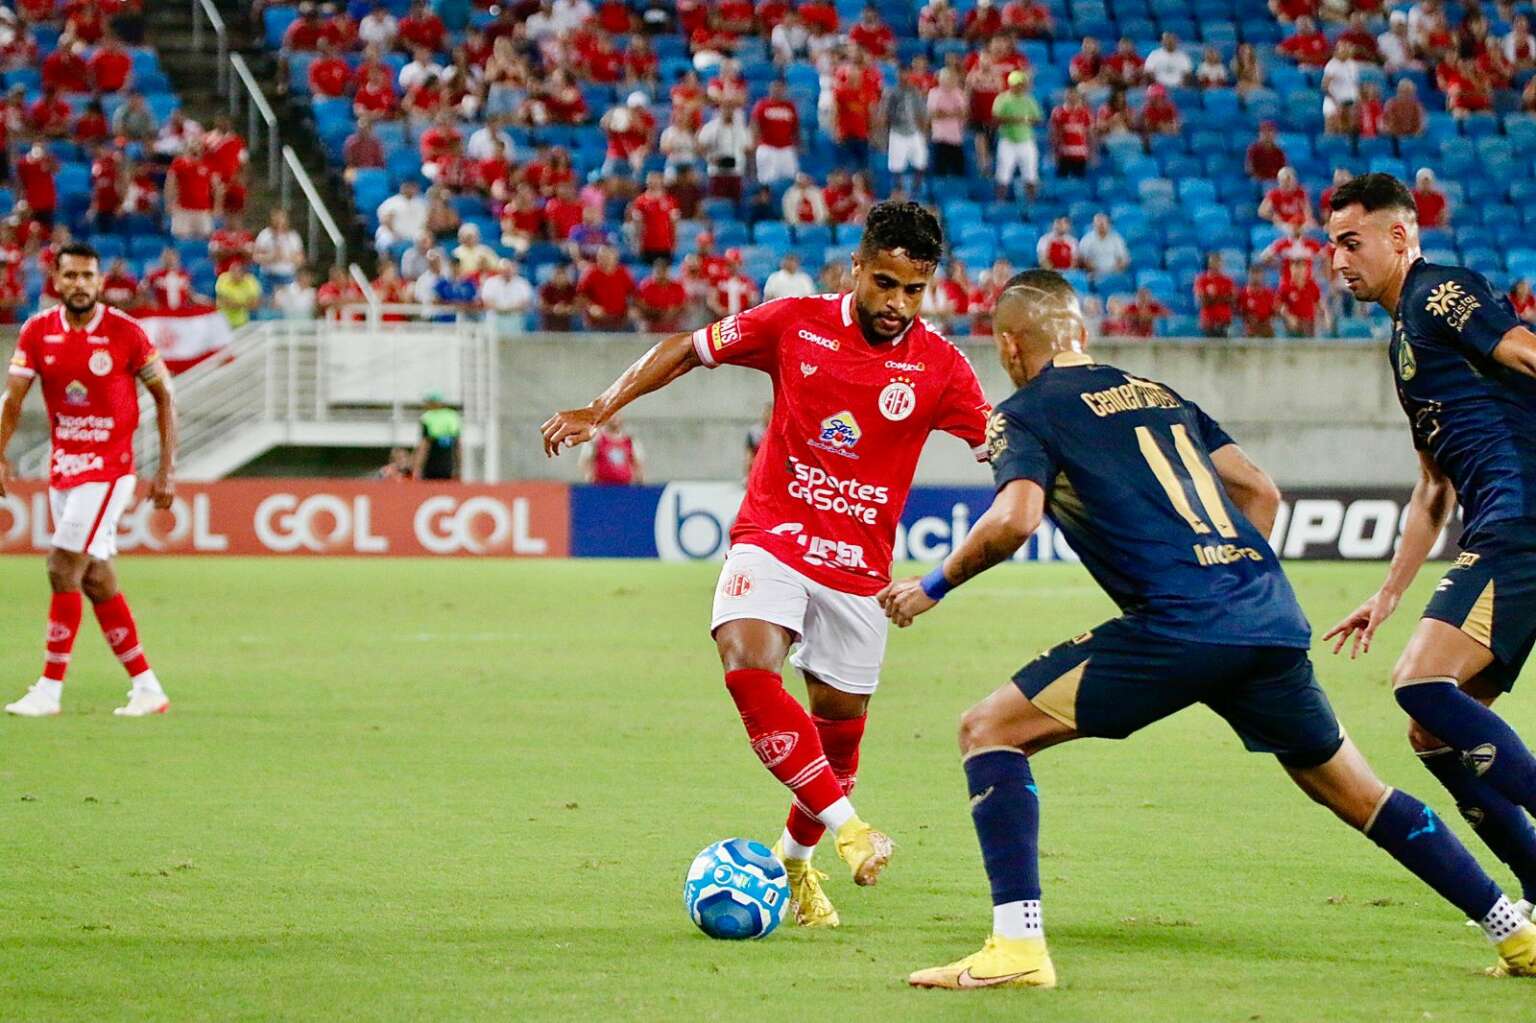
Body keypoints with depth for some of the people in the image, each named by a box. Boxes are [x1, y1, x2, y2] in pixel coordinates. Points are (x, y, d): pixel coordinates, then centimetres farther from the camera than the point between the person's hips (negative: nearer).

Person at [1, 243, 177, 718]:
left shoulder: (125, 332, -10)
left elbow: (163, 395, -1)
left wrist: (168, 469, -5)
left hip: (108, 469, -5)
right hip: (63, 467, 5)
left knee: (63, 568, -13)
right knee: (96, 581, 6)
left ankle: (49, 690, -7)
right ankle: (147, 687, 14)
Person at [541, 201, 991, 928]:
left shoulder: (939, 368, -4)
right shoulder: (797, 324, -4)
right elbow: (689, 348, 6)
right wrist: (600, 410, -2)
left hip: (858, 565, 1)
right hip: (771, 539, -1)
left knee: (839, 734, 6)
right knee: (747, 661, -29)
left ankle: (794, 861, 34)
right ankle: (845, 826, -28)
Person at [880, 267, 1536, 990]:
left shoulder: (1026, 413, 6)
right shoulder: (1162, 395, 26)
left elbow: (1014, 519, -12)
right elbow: (1260, 493, 24)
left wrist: (933, 587, 2)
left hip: (1179, 627, -7)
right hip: (1273, 618, 7)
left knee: (988, 730, 3)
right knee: (1352, 791, 24)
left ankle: (1016, 945, -10)